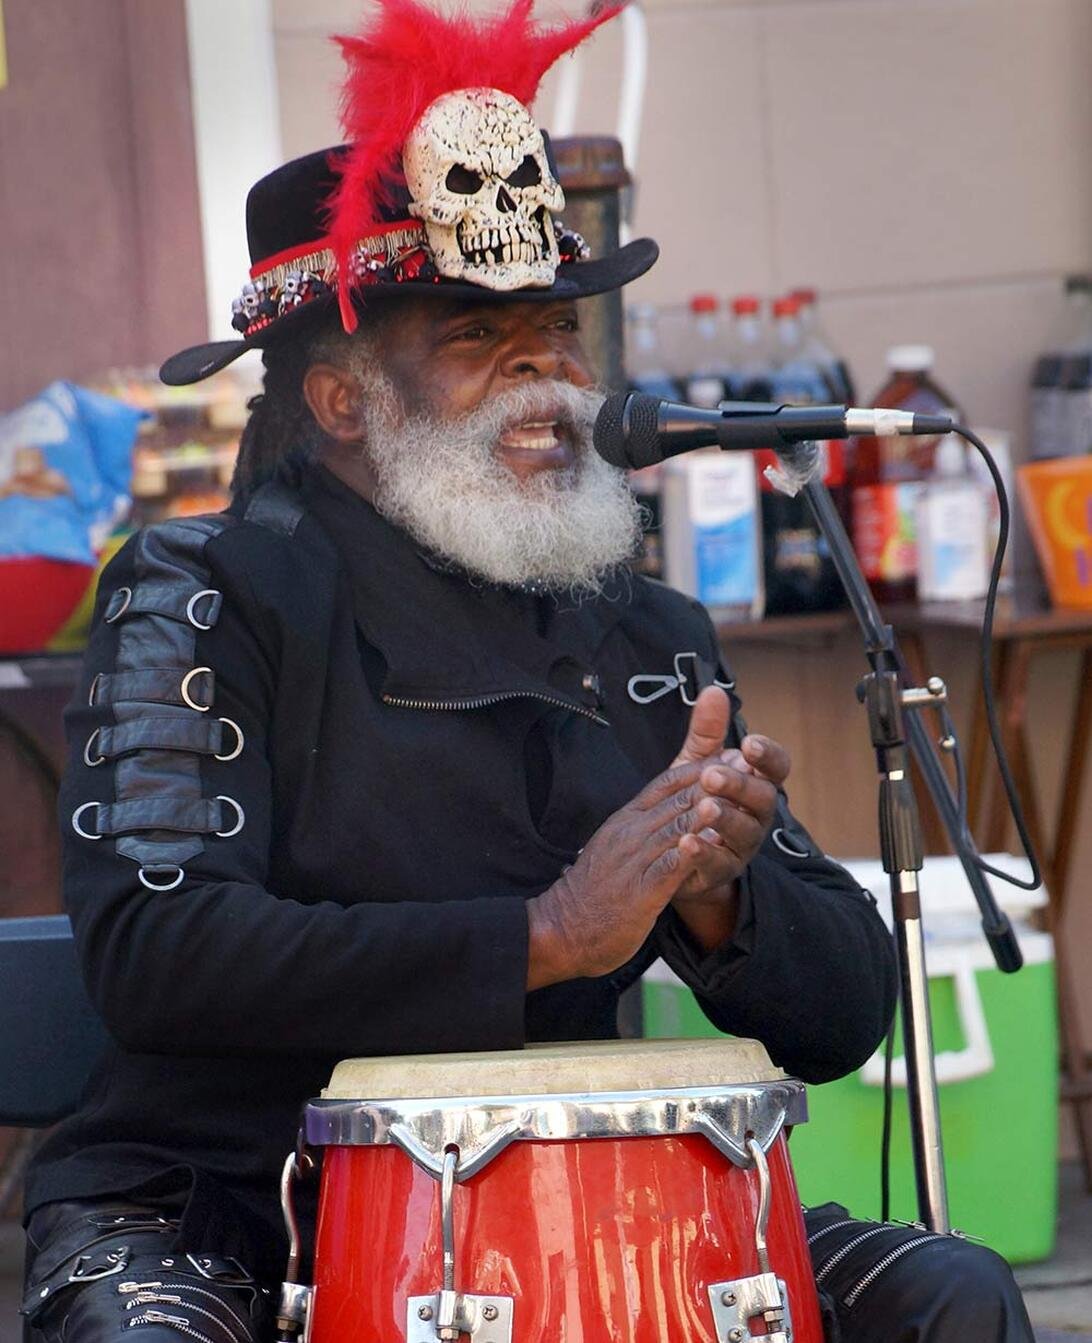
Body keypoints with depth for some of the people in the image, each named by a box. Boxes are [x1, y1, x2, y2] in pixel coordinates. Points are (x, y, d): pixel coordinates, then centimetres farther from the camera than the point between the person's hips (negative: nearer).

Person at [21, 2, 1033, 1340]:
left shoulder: (646, 643, 10)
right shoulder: (208, 597, -6)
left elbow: (846, 1013, 8)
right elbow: (148, 948, -21)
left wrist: (716, 900, -16)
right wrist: (540, 937, -24)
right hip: (221, 1202, -5)